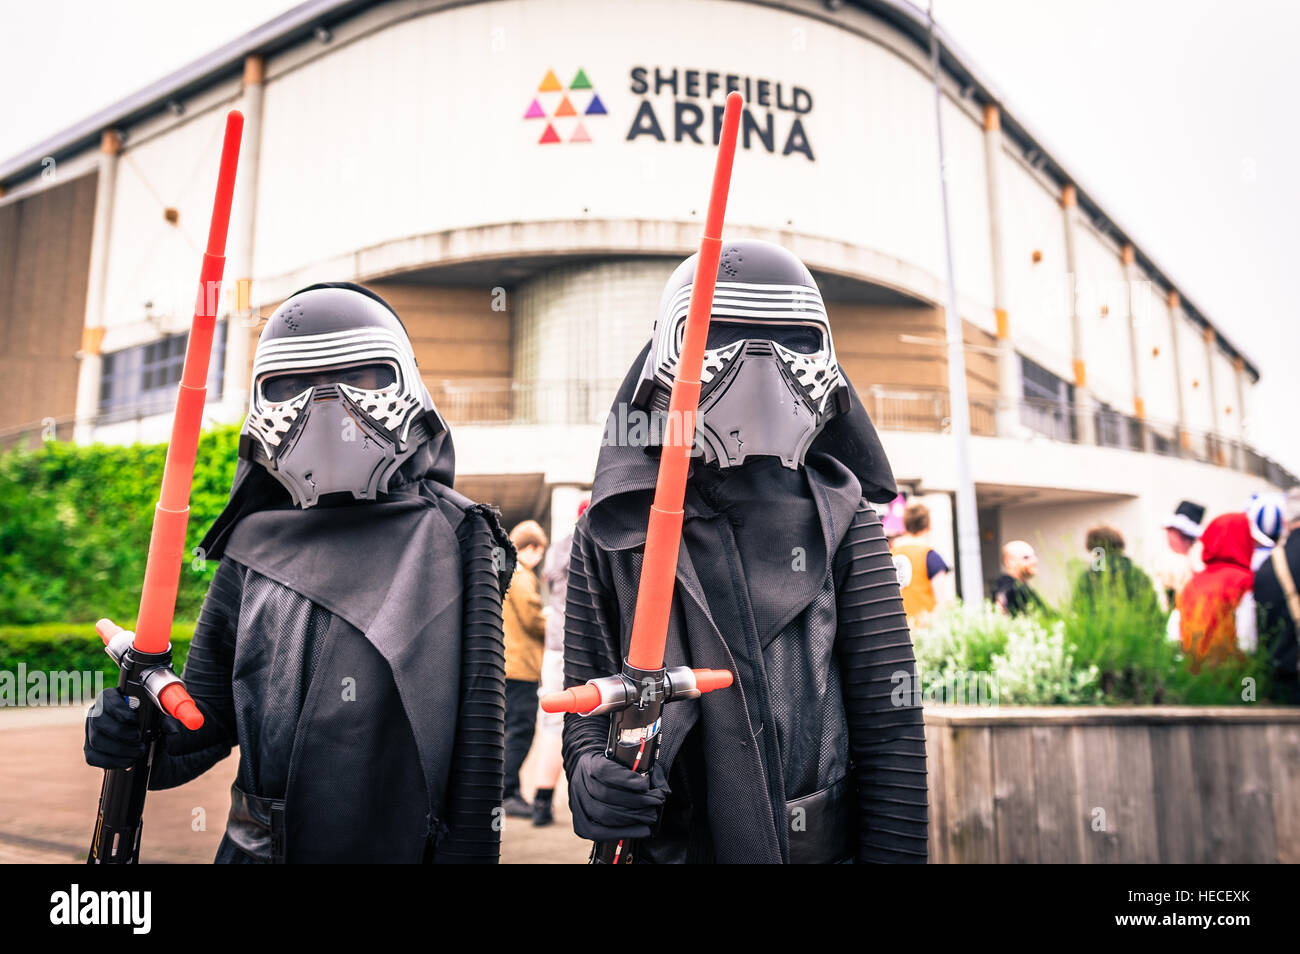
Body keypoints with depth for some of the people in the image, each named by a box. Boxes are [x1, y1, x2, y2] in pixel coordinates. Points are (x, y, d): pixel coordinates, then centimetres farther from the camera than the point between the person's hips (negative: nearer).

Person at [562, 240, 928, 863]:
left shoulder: (841, 518, -3)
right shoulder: (612, 528, -3)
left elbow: (888, 718, -4)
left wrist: (893, 852, -7)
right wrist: (589, 770, -18)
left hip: (826, 845, 0)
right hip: (665, 846, 1)